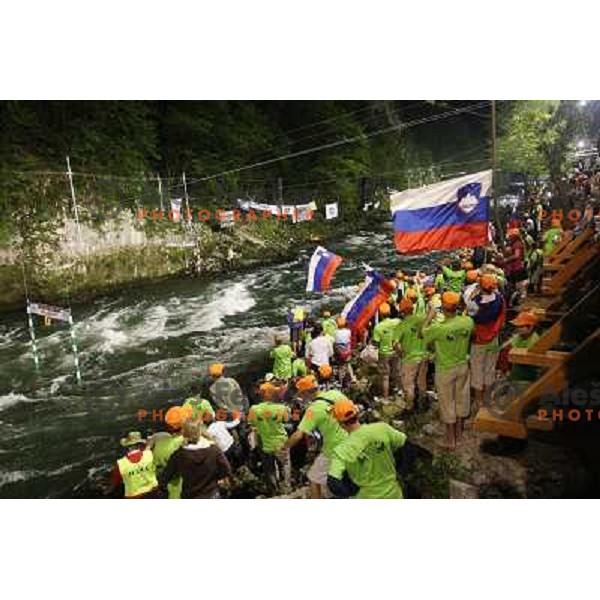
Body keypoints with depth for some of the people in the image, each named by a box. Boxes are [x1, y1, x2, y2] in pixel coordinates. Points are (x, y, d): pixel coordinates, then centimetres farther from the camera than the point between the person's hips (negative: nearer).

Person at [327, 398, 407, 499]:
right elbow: (407, 445, 0)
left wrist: (355, 490, -13)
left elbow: (333, 485, -31)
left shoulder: (342, 450, -23)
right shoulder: (382, 428, -16)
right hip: (393, 494, 3)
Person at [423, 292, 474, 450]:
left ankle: (451, 440, 22)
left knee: (447, 402, 11)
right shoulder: (468, 322, -16)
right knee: (461, 398, 20)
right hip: (463, 366, 4)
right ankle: (459, 432, 39)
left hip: (445, 370, -4)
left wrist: (430, 317, 6)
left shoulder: (438, 328, -28)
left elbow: (424, 331, -7)